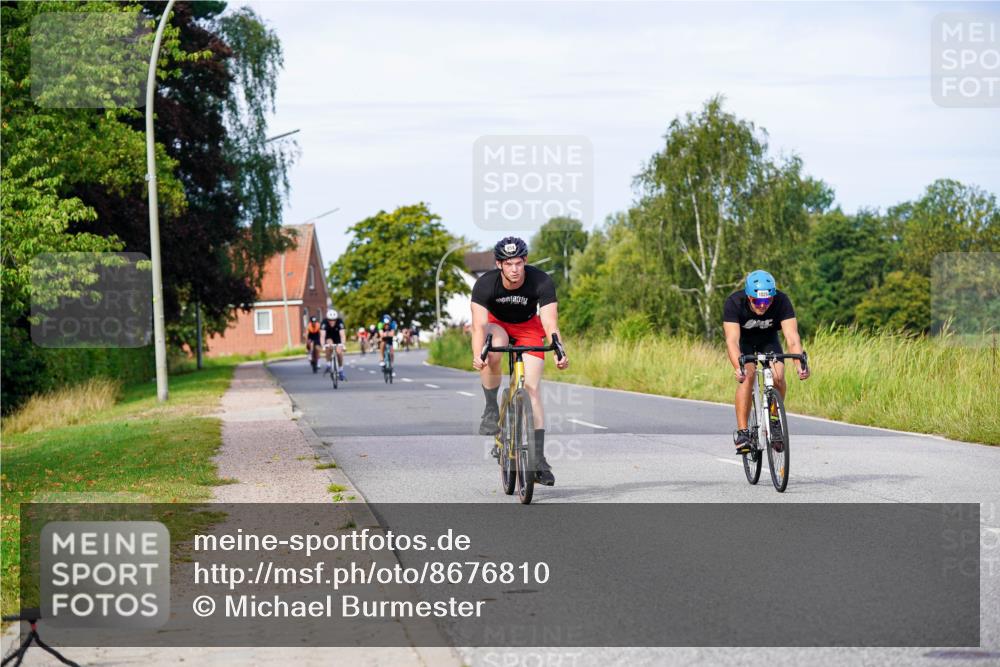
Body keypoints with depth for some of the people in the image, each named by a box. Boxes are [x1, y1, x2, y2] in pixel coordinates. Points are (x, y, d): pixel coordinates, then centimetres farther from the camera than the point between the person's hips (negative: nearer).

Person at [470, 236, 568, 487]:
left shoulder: (542, 282, -30)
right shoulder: (485, 283, -30)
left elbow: (550, 324, -35)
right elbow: (479, 325, -38)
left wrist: (559, 352, -54)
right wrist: (477, 355, -56)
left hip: (529, 327, 0)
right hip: (497, 323, 0)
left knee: (531, 390, -13)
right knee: (491, 356, -36)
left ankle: (539, 459, -12)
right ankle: (491, 410, -13)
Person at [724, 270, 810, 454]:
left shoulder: (781, 301, -32)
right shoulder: (734, 303, -35)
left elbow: (792, 336, -39)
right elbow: (732, 339, -44)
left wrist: (799, 364, -55)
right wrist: (738, 368, -61)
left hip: (768, 339, 2)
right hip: (744, 339, -2)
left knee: (778, 376, -21)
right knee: (747, 376, -27)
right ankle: (742, 431, -22)